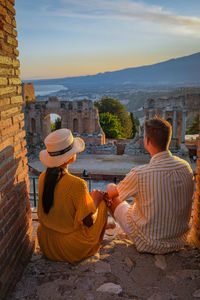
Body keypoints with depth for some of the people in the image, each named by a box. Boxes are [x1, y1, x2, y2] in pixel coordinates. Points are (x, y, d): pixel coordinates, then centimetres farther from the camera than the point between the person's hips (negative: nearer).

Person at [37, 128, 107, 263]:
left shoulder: (43, 177, -7)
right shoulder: (76, 184, -28)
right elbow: (89, 221, -19)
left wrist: (88, 197, 13)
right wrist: (95, 200, -1)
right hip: (69, 249, -6)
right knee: (102, 203, 10)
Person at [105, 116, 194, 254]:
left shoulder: (139, 174, -28)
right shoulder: (186, 167, -11)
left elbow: (113, 193, -7)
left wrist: (110, 187, 19)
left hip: (150, 245, -5)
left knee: (114, 199, 12)